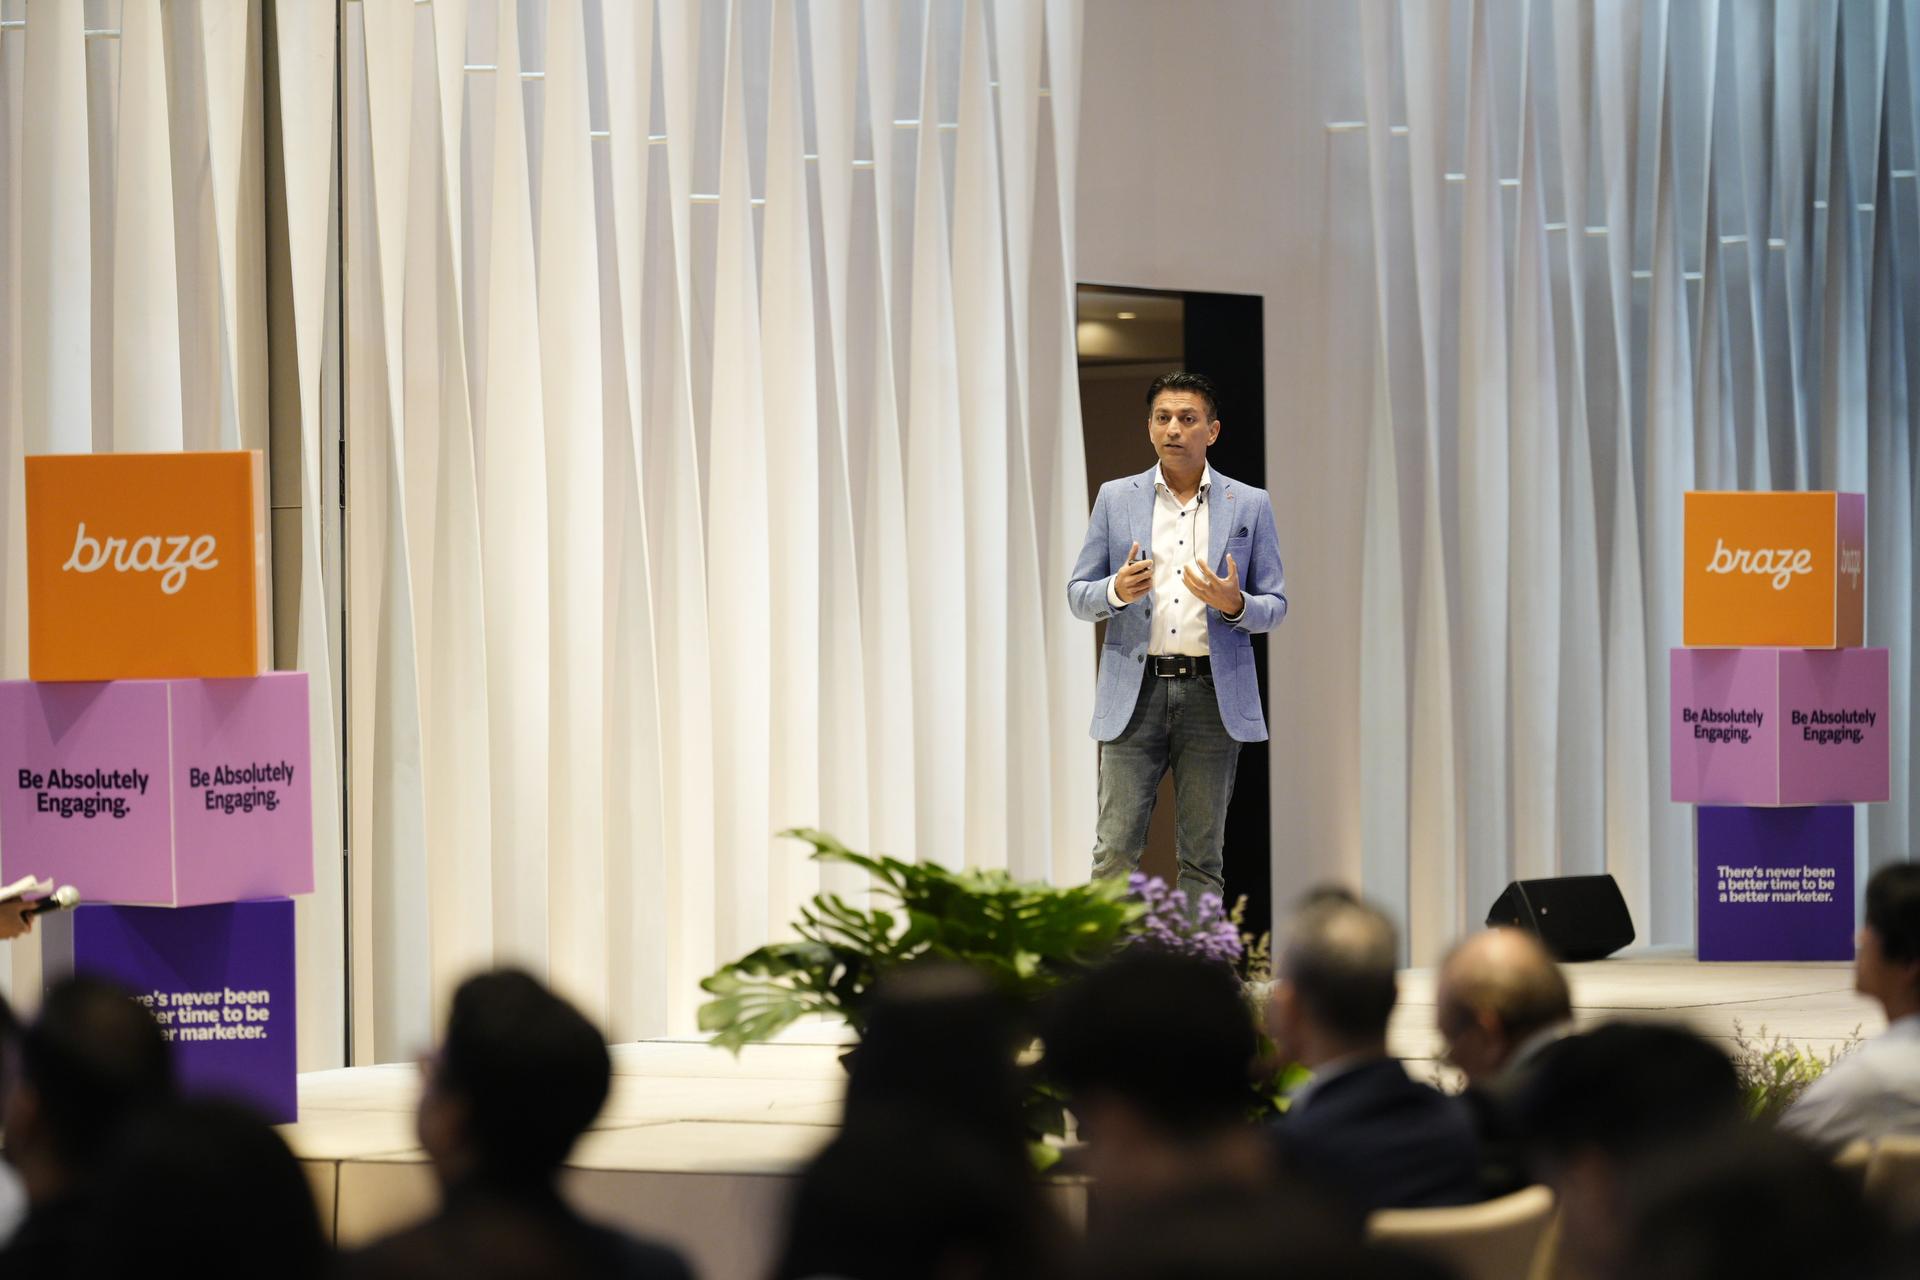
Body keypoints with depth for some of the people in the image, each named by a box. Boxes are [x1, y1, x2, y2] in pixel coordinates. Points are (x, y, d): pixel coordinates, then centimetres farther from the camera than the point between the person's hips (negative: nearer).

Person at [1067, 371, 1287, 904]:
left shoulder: (1250, 506, 8)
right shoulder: (1116, 499, 10)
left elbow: (1274, 607, 9)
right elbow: (1078, 595, 11)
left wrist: (1235, 604, -13)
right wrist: (1117, 590, -12)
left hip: (1213, 695, 0)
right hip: (1135, 695, 0)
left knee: (1203, 855, 4)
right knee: (1115, 849, -7)